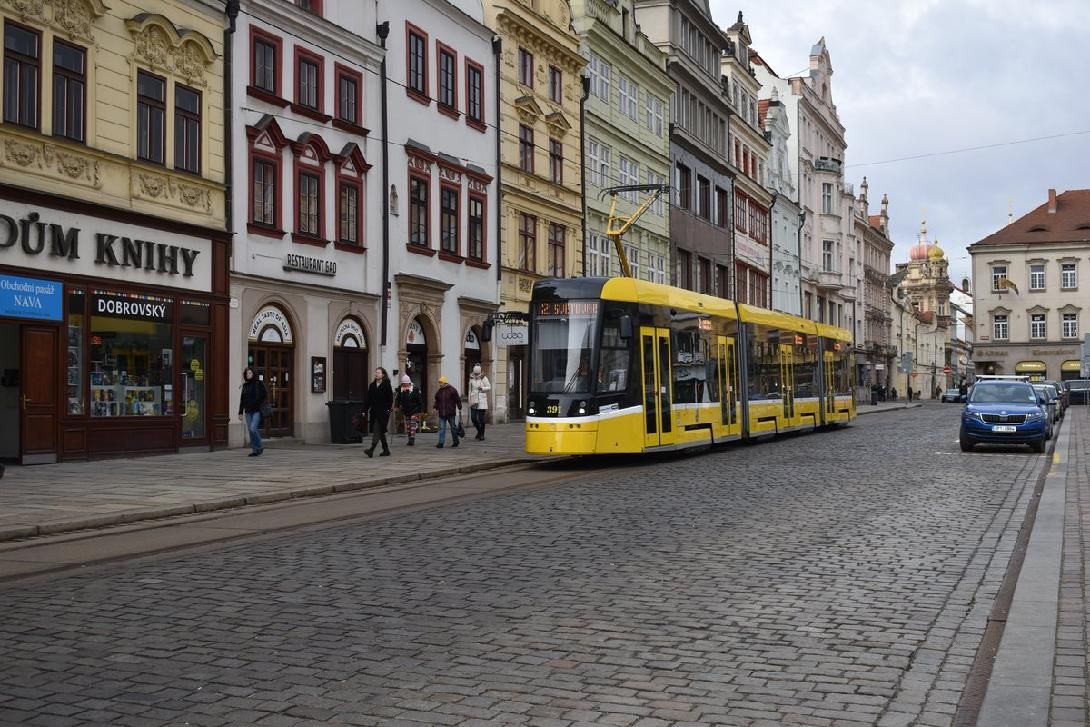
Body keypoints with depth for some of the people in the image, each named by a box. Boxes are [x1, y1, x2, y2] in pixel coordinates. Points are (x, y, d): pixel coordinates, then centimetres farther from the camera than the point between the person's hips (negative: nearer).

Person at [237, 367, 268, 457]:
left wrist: (262, 408, -9)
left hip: (257, 411, -5)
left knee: (253, 429, -17)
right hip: (248, 412, 5)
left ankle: (260, 446, 2)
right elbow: (242, 400, 15)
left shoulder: (259, 383, -2)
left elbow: (265, 396, -2)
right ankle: (255, 450, 9)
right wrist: (240, 413, 11)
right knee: (251, 431, 4)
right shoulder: (245, 386, 12)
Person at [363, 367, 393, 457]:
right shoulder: (372, 385, 12)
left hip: (382, 412, -6)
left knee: (377, 431, -14)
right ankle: (386, 450, 20)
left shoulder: (387, 385, -4)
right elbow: (368, 398, 11)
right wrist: (365, 410, 5)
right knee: (380, 432, 11)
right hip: (374, 412, 6)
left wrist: (387, 409, -12)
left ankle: (371, 450, -20)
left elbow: (390, 399, -5)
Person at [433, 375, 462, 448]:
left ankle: (456, 441, 22)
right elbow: (437, 401, 22)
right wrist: (436, 408, 16)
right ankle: (441, 443, -4)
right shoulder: (439, 391, 10)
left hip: (451, 413, -4)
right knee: (441, 428, -2)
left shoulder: (452, 390, -6)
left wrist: (459, 408, -6)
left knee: (453, 427, 7)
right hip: (442, 413, 4)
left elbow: (458, 400, -5)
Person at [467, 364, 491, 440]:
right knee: (473, 418, 0)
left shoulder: (484, 378, -3)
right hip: (473, 400, 4)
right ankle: (479, 431, 24)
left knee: (481, 418, -4)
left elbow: (489, 387, 0)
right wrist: (469, 400, 16)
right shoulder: (471, 378, 10)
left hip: (482, 400, -4)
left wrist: (482, 388, -16)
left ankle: (482, 434, 9)